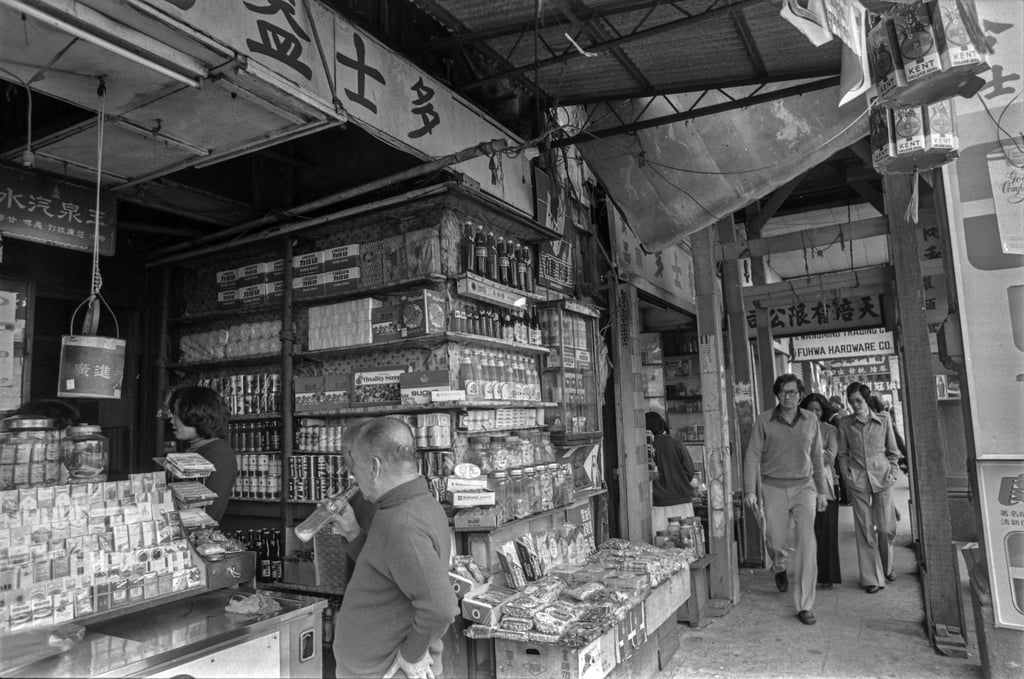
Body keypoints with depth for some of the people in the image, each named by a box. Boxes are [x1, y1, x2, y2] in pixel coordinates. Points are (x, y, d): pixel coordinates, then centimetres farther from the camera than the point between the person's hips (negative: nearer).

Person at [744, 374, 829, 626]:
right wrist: (750, 490, -12)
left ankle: (804, 606, 0)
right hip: (774, 488, -1)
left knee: (807, 543, -10)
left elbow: (816, 457, 11)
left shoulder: (811, 420, 2)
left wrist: (822, 491, 12)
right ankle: (780, 568, 47)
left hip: (804, 486, 1)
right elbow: (752, 455, -6)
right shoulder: (764, 420, -6)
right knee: (776, 541, 9)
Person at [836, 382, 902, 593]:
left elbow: (893, 451, 11)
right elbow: (842, 454, 10)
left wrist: (892, 472, 2)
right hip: (858, 480, 0)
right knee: (865, 529, 0)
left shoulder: (883, 420, 5)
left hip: (882, 477, 0)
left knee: (886, 527, 4)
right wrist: (846, 474, 0)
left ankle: (887, 566, 31)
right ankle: (872, 578, 8)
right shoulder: (845, 424, 5)